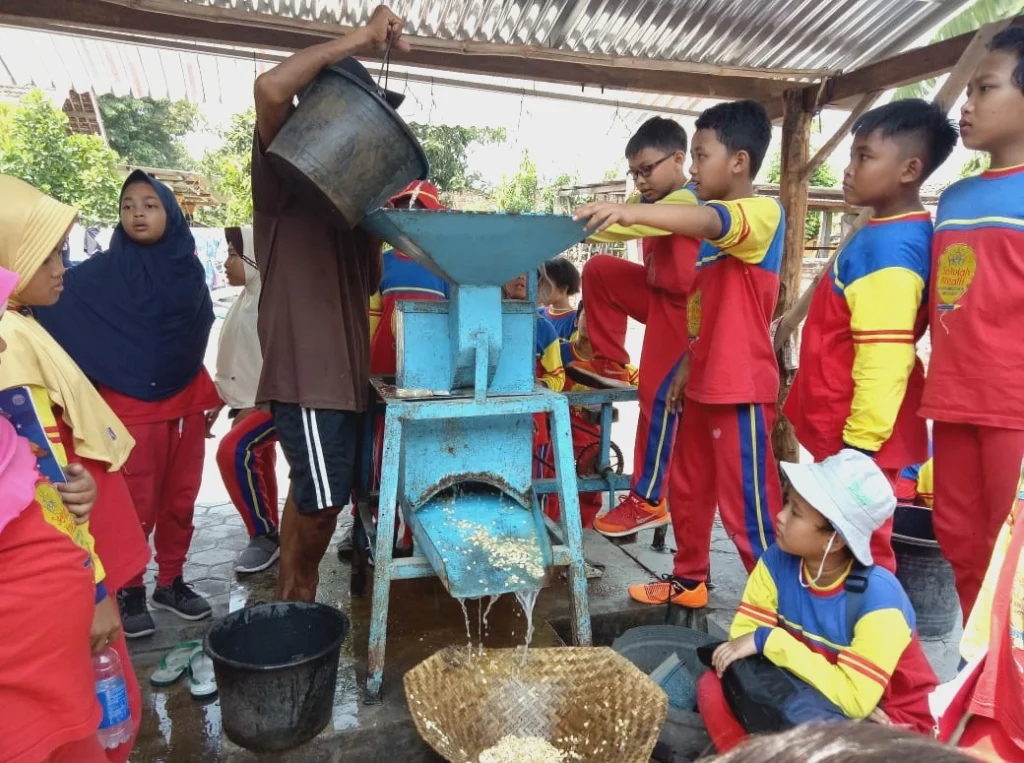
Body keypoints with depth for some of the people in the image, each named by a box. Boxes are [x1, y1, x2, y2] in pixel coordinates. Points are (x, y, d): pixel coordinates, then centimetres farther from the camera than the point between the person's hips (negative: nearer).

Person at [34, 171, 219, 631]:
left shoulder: (189, 269, 5)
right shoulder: (104, 272, -7)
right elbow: (52, 305, -15)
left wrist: (206, 393, 16)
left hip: (185, 402, 4)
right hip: (131, 406, -4)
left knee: (180, 499, 10)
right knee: (137, 506, 2)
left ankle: (171, 582, 26)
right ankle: (130, 592, 20)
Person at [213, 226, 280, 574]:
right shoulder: (246, 299, 14)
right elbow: (235, 360, 18)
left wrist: (255, 403, -20)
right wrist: (219, 400, 14)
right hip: (252, 401, 10)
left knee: (233, 451, -22)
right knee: (256, 463, 12)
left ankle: (264, 535, -8)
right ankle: (266, 536, 24)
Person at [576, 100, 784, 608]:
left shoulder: (763, 213, -12)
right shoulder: (715, 229, 18)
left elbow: (710, 221, -36)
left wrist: (632, 212, -50)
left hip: (741, 388, -10)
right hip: (705, 384, 10)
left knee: (746, 503, -3)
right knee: (687, 489, 18)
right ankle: (688, 580, 34)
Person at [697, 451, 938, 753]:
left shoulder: (877, 594, -28)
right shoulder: (778, 561, -14)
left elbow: (853, 698, -30)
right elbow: (744, 635, -17)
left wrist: (768, 640, -28)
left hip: (891, 720, -4)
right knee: (714, 688, -17)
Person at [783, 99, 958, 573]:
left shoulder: (888, 246, -20)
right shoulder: (887, 235, 11)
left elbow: (884, 359, -25)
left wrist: (860, 444, -21)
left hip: (857, 440, -10)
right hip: (840, 431, 10)